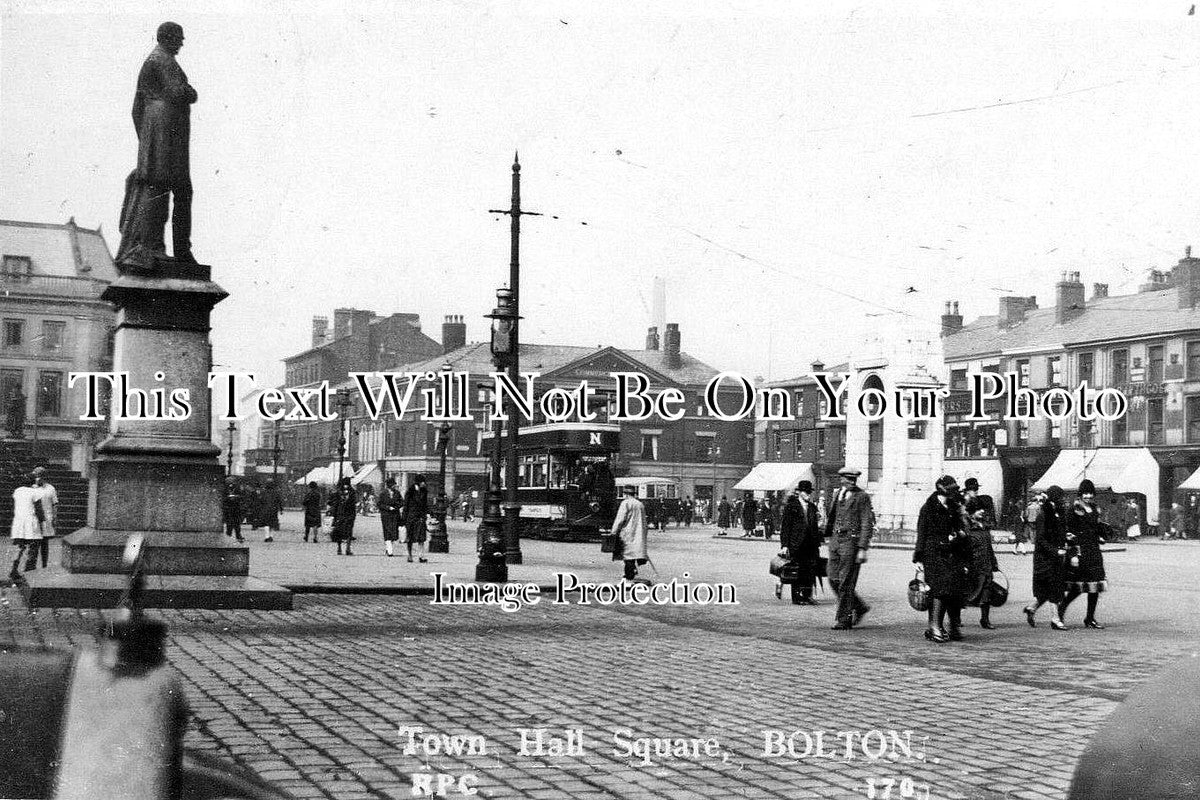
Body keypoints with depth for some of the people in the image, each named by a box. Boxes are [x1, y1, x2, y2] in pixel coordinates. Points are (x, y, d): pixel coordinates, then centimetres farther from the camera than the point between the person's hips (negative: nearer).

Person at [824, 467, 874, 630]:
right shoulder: (838, 495, 14)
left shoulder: (862, 497, -5)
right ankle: (859, 608, 24)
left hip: (852, 541, -7)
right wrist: (830, 536, 17)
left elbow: (867, 524, -9)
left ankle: (844, 619, 4)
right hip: (836, 539, 7)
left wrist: (863, 549, -16)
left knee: (846, 583, -5)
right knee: (834, 580, 7)